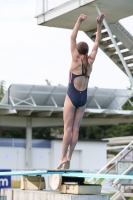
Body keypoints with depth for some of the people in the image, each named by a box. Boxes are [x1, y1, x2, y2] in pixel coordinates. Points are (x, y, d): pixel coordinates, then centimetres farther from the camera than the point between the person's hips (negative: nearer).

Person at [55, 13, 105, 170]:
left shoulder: (76, 60, -9)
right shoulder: (90, 61, 2)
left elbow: (73, 37, -12)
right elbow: (97, 42, 7)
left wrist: (79, 21, -13)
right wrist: (99, 24, 4)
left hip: (72, 97, -5)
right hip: (83, 98, 5)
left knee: (68, 128, -6)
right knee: (75, 129, 3)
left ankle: (64, 157, -11)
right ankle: (68, 157, 2)